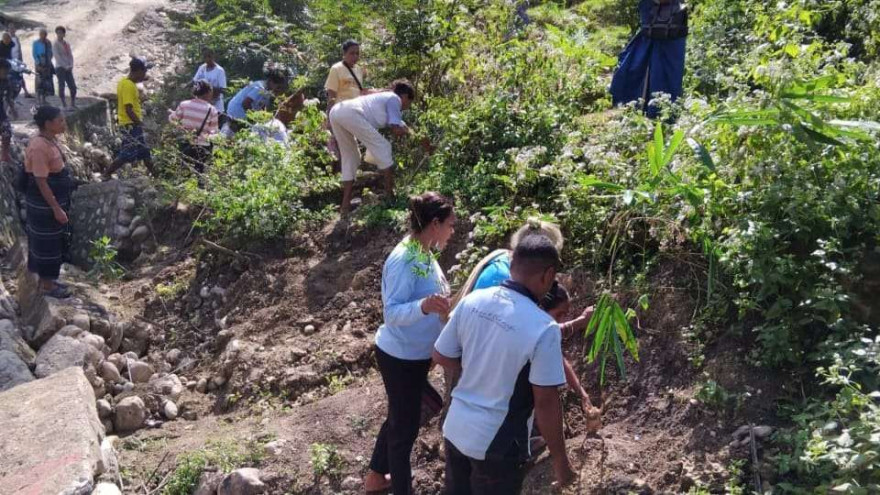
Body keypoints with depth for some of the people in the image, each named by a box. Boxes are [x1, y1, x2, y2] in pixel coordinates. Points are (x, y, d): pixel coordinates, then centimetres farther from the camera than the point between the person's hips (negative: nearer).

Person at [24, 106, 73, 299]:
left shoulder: (50, 140, 5)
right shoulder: (39, 147, -24)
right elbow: (41, 182, -24)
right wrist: (56, 208, -22)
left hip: (54, 199, 10)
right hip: (44, 204, -10)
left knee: (53, 241, 19)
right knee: (47, 242, 3)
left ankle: (47, 279, 33)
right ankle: (46, 285, 17)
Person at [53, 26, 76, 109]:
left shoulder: (67, 44, 14)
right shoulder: (55, 44, -3)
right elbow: (57, 57, -10)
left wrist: (71, 65, -3)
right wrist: (65, 66, -15)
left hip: (68, 68, 6)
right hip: (60, 68, -5)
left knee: (73, 87, 1)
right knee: (62, 86, -4)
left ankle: (73, 104, 9)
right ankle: (64, 105, -2)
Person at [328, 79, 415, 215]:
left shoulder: (384, 97, 36)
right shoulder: (395, 99, 12)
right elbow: (397, 130, 6)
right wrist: (408, 131, 24)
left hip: (335, 112, 9)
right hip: (351, 113, -9)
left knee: (350, 158, 19)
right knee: (383, 147, 3)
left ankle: (345, 204, 15)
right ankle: (390, 193, 6)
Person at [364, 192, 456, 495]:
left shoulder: (423, 252, 0)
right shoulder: (404, 260, -28)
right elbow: (392, 312, -32)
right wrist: (424, 307, -48)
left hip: (414, 354, 10)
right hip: (400, 358, -10)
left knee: (400, 419, 24)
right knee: (405, 427, 6)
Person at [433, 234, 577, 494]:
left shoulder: (472, 301, -7)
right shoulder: (543, 328, -24)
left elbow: (441, 356, 3)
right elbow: (546, 403, -19)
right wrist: (560, 460, -6)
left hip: (455, 428, 5)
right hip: (496, 446, -5)